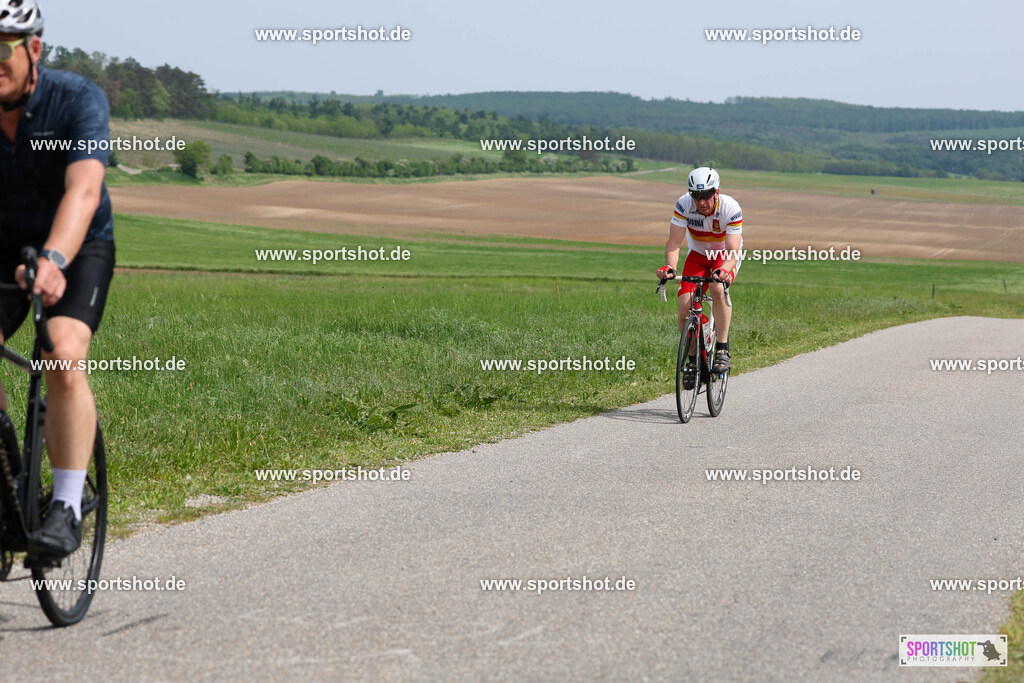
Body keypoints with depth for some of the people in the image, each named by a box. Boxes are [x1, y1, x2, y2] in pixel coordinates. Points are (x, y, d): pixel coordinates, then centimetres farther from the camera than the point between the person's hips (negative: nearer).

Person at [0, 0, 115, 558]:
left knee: (64, 359, -26)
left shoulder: (77, 99, -24)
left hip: (79, 246, -3)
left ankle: (67, 509, -19)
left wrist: (53, 260, -56)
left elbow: (83, 189, -39)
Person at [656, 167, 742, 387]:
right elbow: (674, 242, -26)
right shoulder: (684, 204, -25)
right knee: (685, 307, -16)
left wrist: (724, 271, -55)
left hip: (725, 256, -2)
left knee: (718, 289, -35)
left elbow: (733, 251, -34)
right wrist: (670, 266, -46)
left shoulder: (731, 209, -30)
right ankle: (693, 359, 6)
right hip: (698, 255, 3)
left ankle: (723, 349, -21)